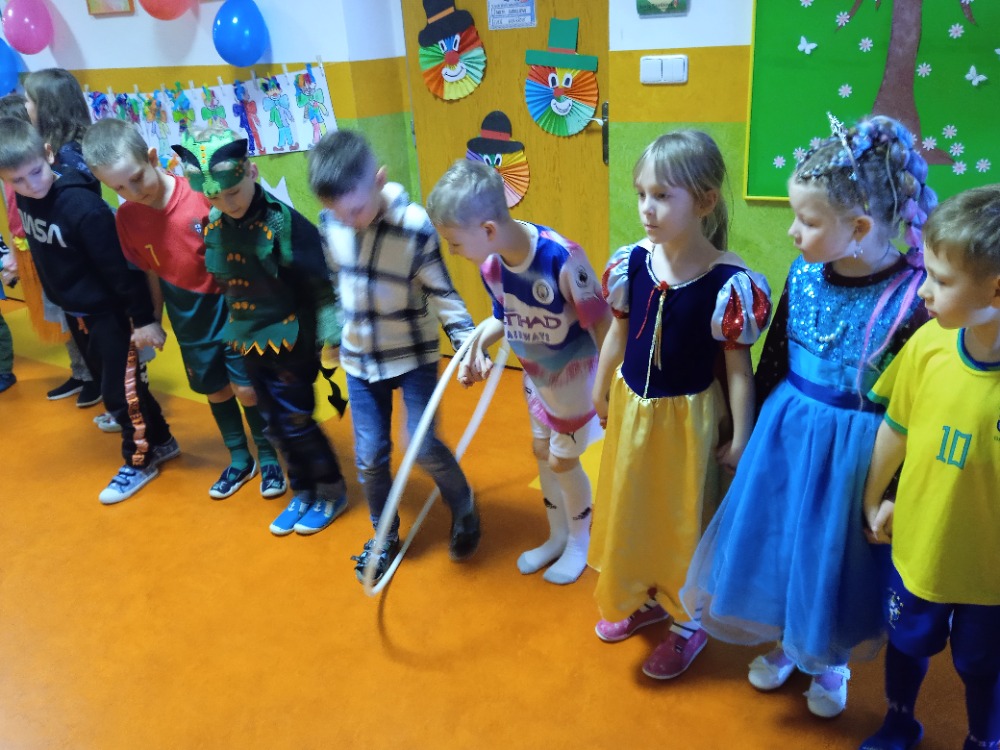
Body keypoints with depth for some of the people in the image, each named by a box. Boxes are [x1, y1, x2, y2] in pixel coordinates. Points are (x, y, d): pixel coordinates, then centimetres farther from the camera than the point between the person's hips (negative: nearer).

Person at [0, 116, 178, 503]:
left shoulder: (83, 206, -27)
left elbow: (120, 266, -23)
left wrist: (143, 317, -19)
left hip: (109, 311, -8)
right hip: (74, 310, 8)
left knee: (121, 389, 2)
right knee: (111, 383, 18)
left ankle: (140, 460, 22)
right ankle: (161, 441, 35)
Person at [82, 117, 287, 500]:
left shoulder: (203, 193, -21)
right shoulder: (126, 217, -7)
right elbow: (150, 273, 5)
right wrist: (152, 321, 10)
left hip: (230, 307, -4)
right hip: (190, 322, 4)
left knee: (247, 388, 2)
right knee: (215, 391, 16)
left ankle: (269, 457, 26)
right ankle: (239, 459, 36)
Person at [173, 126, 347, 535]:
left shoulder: (283, 221, -20)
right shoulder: (212, 227, 0)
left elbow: (322, 283, -18)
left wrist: (330, 334, -18)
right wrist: (231, 333, 17)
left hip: (290, 341, -7)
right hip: (249, 342, 7)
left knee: (295, 421, 1)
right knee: (275, 425, 15)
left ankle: (332, 492, 22)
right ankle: (302, 492, 33)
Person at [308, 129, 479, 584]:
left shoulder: (415, 227, -23)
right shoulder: (329, 223, -8)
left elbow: (442, 293, -15)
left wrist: (467, 343, -27)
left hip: (413, 357, -4)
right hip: (359, 359, 4)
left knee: (423, 447, -6)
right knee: (369, 456, 7)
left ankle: (464, 510, 26)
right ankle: (384, 535, 31)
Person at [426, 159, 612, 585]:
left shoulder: (562, 259, -36)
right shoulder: (490, 264, -16)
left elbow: (601, 324, -25)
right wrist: (476, 347, -14)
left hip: (575, 375, -6)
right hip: (536, 375, 6)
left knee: (564, 462, 8)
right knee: (542, 453, 19)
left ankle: (579, 543, 36)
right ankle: (557, 536, 43)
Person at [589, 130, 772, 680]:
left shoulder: (729, 283, -21)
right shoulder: (630, 264, -9)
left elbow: (738, 368, -12)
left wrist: (741, 438, -7)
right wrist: (601, 393, 15)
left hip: (689, 417, -5)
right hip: (632, 409, 5)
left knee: (684, 520, 13)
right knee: (628, 509, 20)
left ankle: (688, 623, 38)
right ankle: (644, 598, 47)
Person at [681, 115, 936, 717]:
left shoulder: (913, 301, -22)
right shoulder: (805, 273, -6)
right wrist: (757, 426, 12)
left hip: (852, 451, -5)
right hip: (785, 429, 5)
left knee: (830, 555, 13)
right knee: (774, 540, 18)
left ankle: (829, 663, 45)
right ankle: (784, 642, 47)